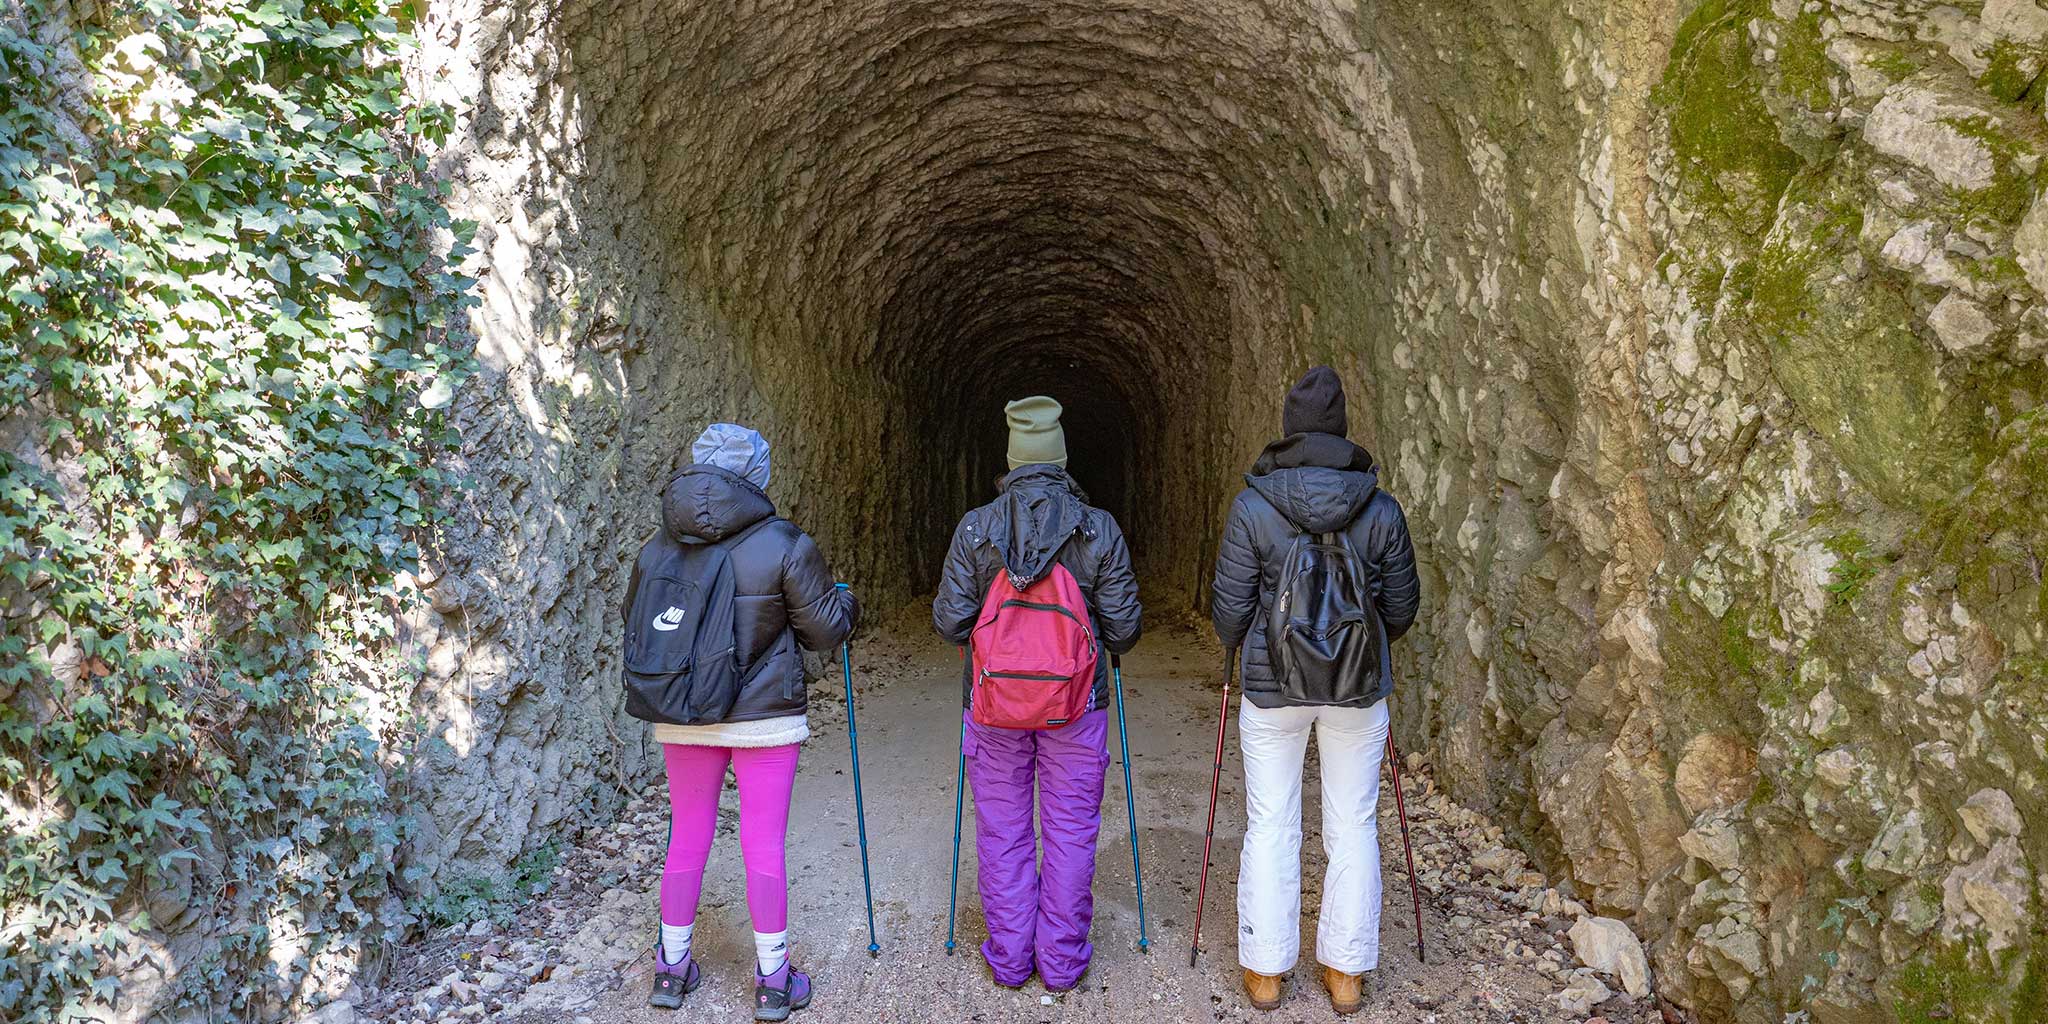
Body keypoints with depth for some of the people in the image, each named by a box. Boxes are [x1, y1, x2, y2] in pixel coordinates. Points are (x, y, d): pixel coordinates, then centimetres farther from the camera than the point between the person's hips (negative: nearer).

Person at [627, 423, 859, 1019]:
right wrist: (847, 604, 13)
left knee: (688, 839, 16)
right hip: (764, 721, -3)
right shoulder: (784, 545, -15)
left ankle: (672, 968, 29)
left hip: (683, 720, 4)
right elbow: (824, 629, -8)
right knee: (764, 845, 6)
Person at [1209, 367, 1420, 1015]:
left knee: (1270, 826, 10)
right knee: (1353, 826, 12)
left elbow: (1230, 605, -7)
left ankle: (1265, 971, 19)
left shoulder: (1252, 506, -11)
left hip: (1272, 687, -1)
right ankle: (1346, 974, 21)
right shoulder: (1381, 510, -6)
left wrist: (1236, 648, 15)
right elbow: (1402, 605, 4)